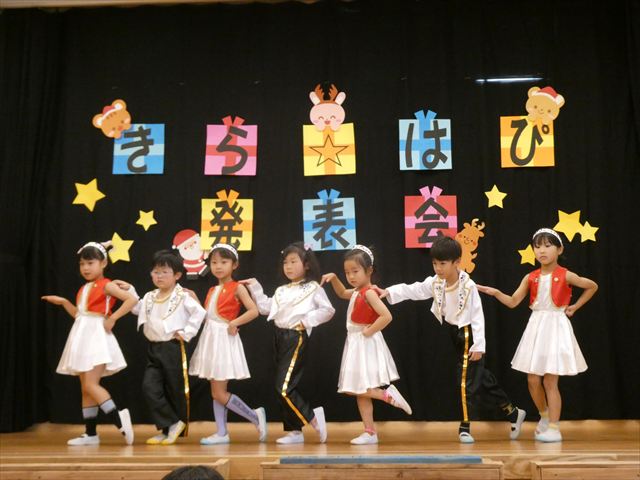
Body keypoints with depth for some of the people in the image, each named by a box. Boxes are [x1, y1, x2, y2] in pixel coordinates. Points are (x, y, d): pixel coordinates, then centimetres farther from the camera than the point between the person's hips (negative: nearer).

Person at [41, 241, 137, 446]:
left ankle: (119, 419, -15)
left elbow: (131, 300, -20)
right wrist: (63, 302, 13)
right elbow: (79, 315, 18)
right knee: (85, 388, 9)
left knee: (91, 385, -17)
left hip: (97, 337, -9)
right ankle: (90, 433, 14)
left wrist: (112, 318, -18)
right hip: (82, 338, 9)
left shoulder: (106, 285, -9)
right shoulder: (83, 289, 16)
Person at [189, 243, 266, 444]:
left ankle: (255, 416, 7)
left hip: (224, 340, -8)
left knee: (219, 394, -7)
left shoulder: (237, 288, -6)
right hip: (210, 339, 8)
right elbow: (205, 314, 13)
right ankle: (222, 433, 15)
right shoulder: (212, 290, 14)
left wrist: (234, 323, -20)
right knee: (216, 392, 9)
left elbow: (254, 311, -16)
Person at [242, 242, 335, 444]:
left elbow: (328, 310, -5)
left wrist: (307, 321, -13)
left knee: (284, 387, -15)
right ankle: (294, 431, 16)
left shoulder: (313, 288, -2)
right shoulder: (281, 290, 16)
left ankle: (312, 417, 1)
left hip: (297, 338, -8)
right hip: (280, 337, 8)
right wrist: (255, 287, 12)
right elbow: (265, 308, 13)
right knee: (285, 388, 9)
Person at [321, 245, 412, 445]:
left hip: (365, 344, -9)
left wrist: (368, 331, -20)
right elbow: (342, 293, 29)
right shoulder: (356, 292, 8)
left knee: (360, 389, -13)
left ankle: (388, 395, 3)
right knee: (358, 391, 10)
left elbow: (386, 316, -29)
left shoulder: (369, 293, -18)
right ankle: (370, 432, 13)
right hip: (355, 344, 9)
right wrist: (334, 278, 14)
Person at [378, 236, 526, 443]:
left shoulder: (468, 286, -18)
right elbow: (413, 290, -6)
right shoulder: (435, 283, -2)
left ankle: (465, 427, 5)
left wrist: (478, 346, -19)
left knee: (467, 382, -4)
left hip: (468, 336, -7)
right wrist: (390, 292, -22)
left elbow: (477, 316, -17)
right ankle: (513, 413, 28)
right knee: (482, 379, 14)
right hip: (454, 335, 7)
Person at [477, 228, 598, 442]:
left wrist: (575, 307, 6)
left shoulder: (565, 276, -5)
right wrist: (496, 293, -18)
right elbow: (513, 302, -2)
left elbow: (592, 286, 10)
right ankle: (545, 416, 29)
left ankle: (554, 428, 5)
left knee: (550, 381, -5)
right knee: (533, 380, 5)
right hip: (536, 327, 4)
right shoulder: (530, 278, 3)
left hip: (556, 327, -4)